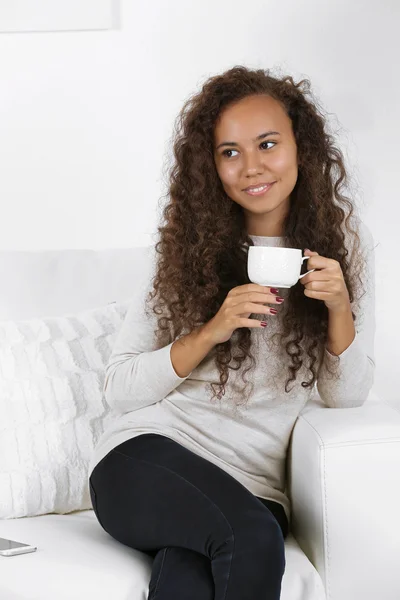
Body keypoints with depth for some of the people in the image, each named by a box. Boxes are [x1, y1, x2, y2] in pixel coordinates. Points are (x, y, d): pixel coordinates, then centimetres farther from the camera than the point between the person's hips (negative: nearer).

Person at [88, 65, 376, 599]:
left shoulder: (344, 239, 5)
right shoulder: (189, 246, 3)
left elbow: (347, 397, 5)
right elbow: (118, 389, -1)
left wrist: (339, 307, -13)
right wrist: (212, 331, -15)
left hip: (253, 486, 0)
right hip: (146, 456, 1)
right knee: (253, 539, -30)